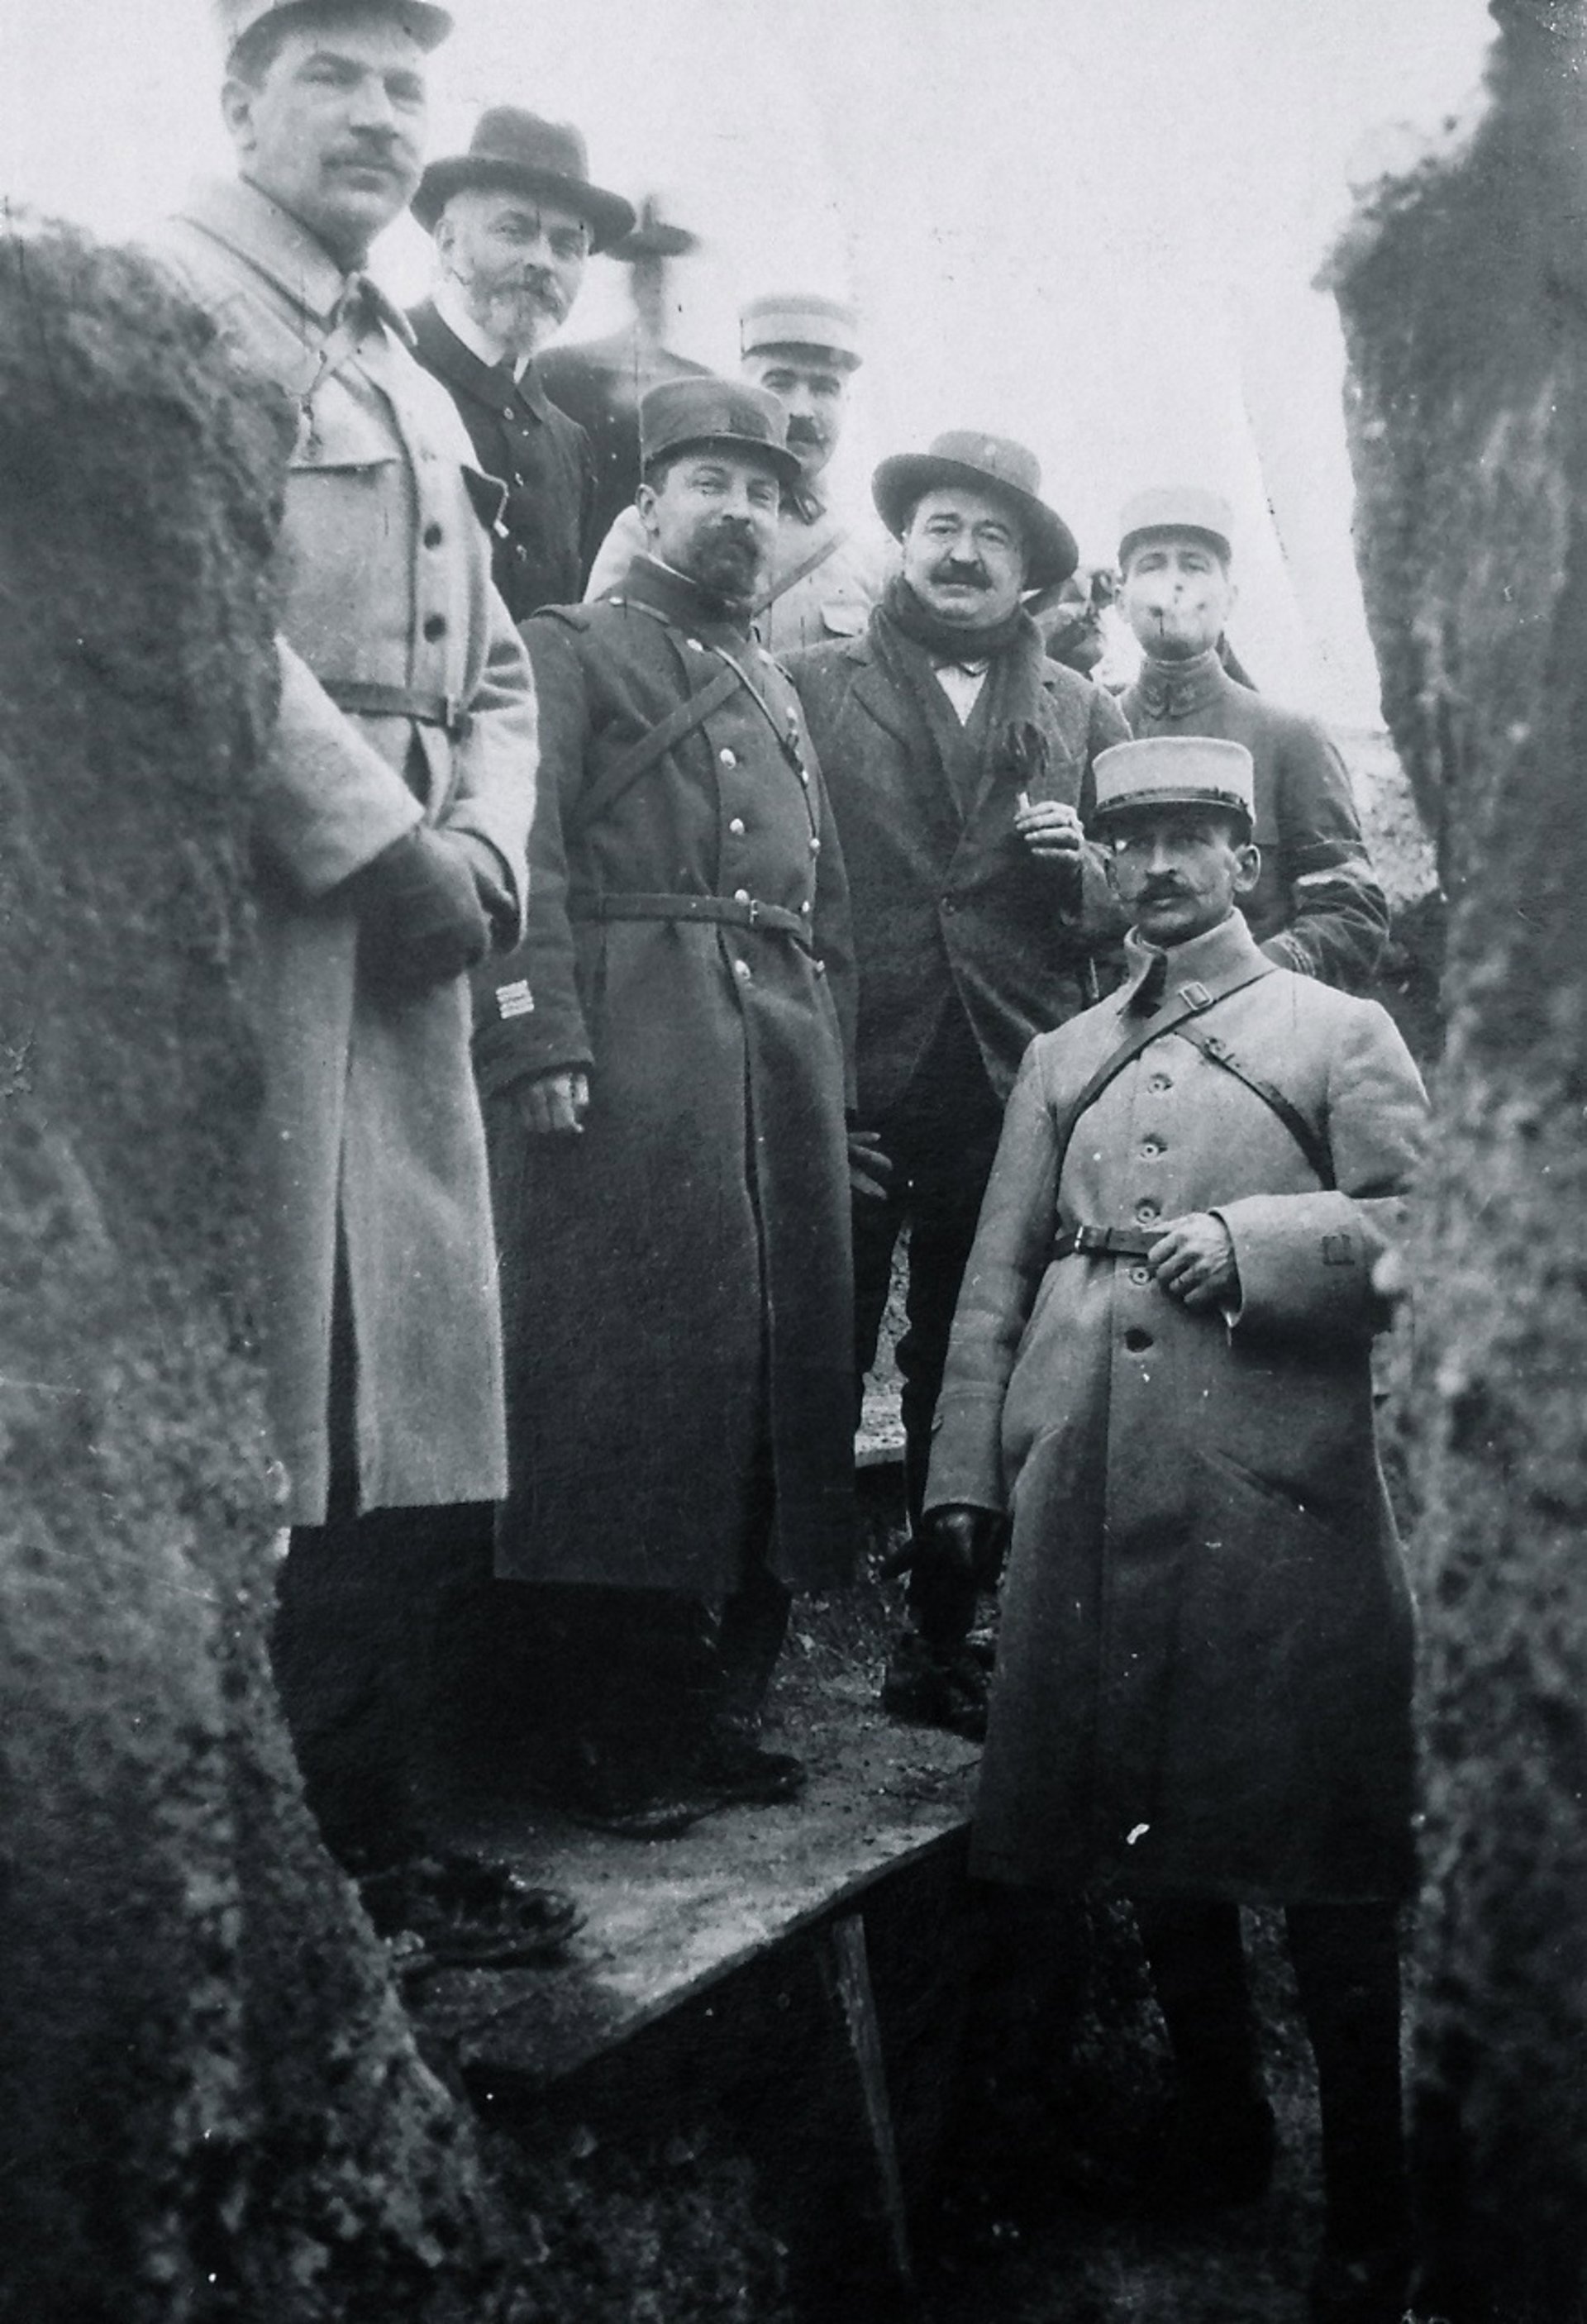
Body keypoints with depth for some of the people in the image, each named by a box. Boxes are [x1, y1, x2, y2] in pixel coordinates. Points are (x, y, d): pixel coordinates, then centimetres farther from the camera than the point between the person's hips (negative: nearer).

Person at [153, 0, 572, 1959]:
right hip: (246, 917, -8)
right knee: (261, 1415, -8)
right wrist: (389, 845, -15)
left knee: (420, 1411, 8)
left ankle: (371, 1828, 18)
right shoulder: (166, 297, -2)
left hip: (408, 931, 8)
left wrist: (483, 851, 4)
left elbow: (494, 674, 22)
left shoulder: (413, 385, 25)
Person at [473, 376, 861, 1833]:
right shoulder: (572, 651, 6)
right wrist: (541, 1041, -19)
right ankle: (613, 1745, 1)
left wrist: (832, 1081, 14)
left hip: (782, 1060, 7)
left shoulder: (782, 697, 27)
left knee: (782, 1372, 5)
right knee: (623, 1380, -8)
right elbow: (527, 856, -7)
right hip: (627, 1068, -7)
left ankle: (722, 1711, 16)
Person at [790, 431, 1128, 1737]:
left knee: (973, 1379, 9)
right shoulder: (814, 685, 8)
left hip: (1013, 1090, 3)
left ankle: (943, 1642, 21)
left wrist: (1084, 869, -6)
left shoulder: (1084, 718, 15)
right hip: (852, 1078, -2)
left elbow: (1138, 906, 15)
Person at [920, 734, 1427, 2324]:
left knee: (1316, 1841, -1)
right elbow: (999, 1277, 14)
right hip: (1089, 1481, 4)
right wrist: (964, 1473, 6)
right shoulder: (1063, 1058, 20)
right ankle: (1217, 2129, 30)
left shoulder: (1338, 1032, 10)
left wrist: (1251, 1240, -13)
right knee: (1143, 1823, 11)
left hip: (1276, 1483, -4)